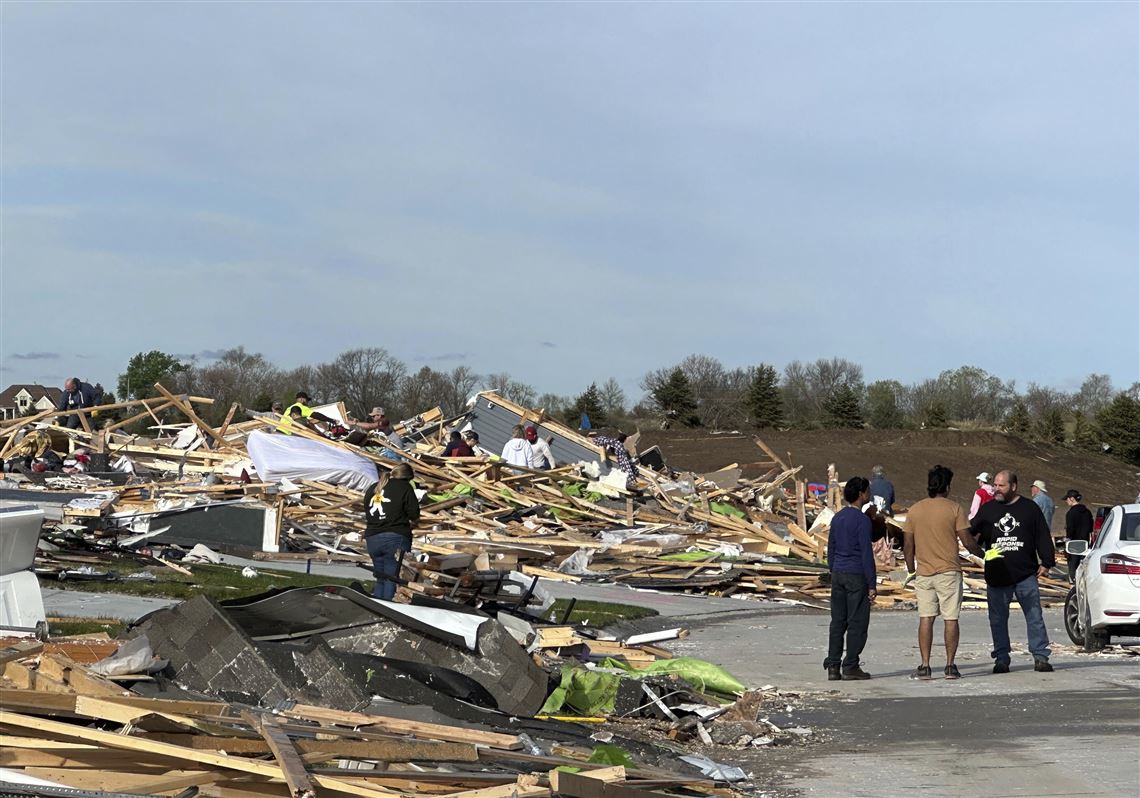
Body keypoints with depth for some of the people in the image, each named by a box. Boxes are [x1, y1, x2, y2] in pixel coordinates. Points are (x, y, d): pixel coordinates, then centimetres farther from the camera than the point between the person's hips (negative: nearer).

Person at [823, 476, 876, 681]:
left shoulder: (837, 518, 10)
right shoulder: (862, 520, -13)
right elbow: (866, 553, -14)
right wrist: (872, 585, -12)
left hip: (838, 574, 7)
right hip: (857, 576, -7)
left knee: (838, 622, 8)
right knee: (857, 623, 0)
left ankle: (833, 667, 6)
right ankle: (850, 667, -1)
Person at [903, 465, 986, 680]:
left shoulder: (914, 510, 3)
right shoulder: (953, 509, -6)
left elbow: (907, 545, 5)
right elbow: (967, 541, -6)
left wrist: (911, 571, 15)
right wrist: (982, 553, 12)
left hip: (923, 572, 3)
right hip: (949, 572, -3)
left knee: (925, 619, 5)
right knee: (950, 619, 4)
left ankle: (925, 666, 3)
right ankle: (950, 665, 5)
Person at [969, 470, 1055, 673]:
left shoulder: (1029, 508, 6)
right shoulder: (987, 509, 11)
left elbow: (1043, 537, 6)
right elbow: (972, 533, 16)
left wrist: (1046, 562, 0)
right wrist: (974, 538, -8)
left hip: (1026, 574, -2)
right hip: (996, 576, 2)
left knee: (1034, 616, -2)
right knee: (998, 619, 4)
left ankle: (1040, 657, 3)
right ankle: (1001, 659, 11)